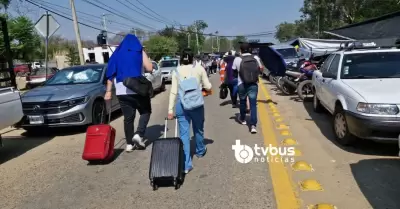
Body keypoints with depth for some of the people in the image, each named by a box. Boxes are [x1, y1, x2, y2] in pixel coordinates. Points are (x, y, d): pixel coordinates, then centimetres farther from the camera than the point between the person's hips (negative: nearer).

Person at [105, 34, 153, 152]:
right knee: (145, 112, 14)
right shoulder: (139, 52, 3)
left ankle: (129, 144, 11)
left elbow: (111, 74, 8)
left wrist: (108, 91, 9)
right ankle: (139, 135, -4)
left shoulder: (117, 54, 13)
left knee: (128, 117, 9)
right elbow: (150, 69, -4)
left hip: (121, 91, 3)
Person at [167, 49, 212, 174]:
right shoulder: (199, 68, 6)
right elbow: (208, 87, 6)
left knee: (184, 133, 3)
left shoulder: (176, 71, 9)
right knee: (198, 129, 21)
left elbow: (173, 92, 3)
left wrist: (170, 109, 5)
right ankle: (200, 151, 46)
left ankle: (186, 164, 2)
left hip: (181, 104, 1)